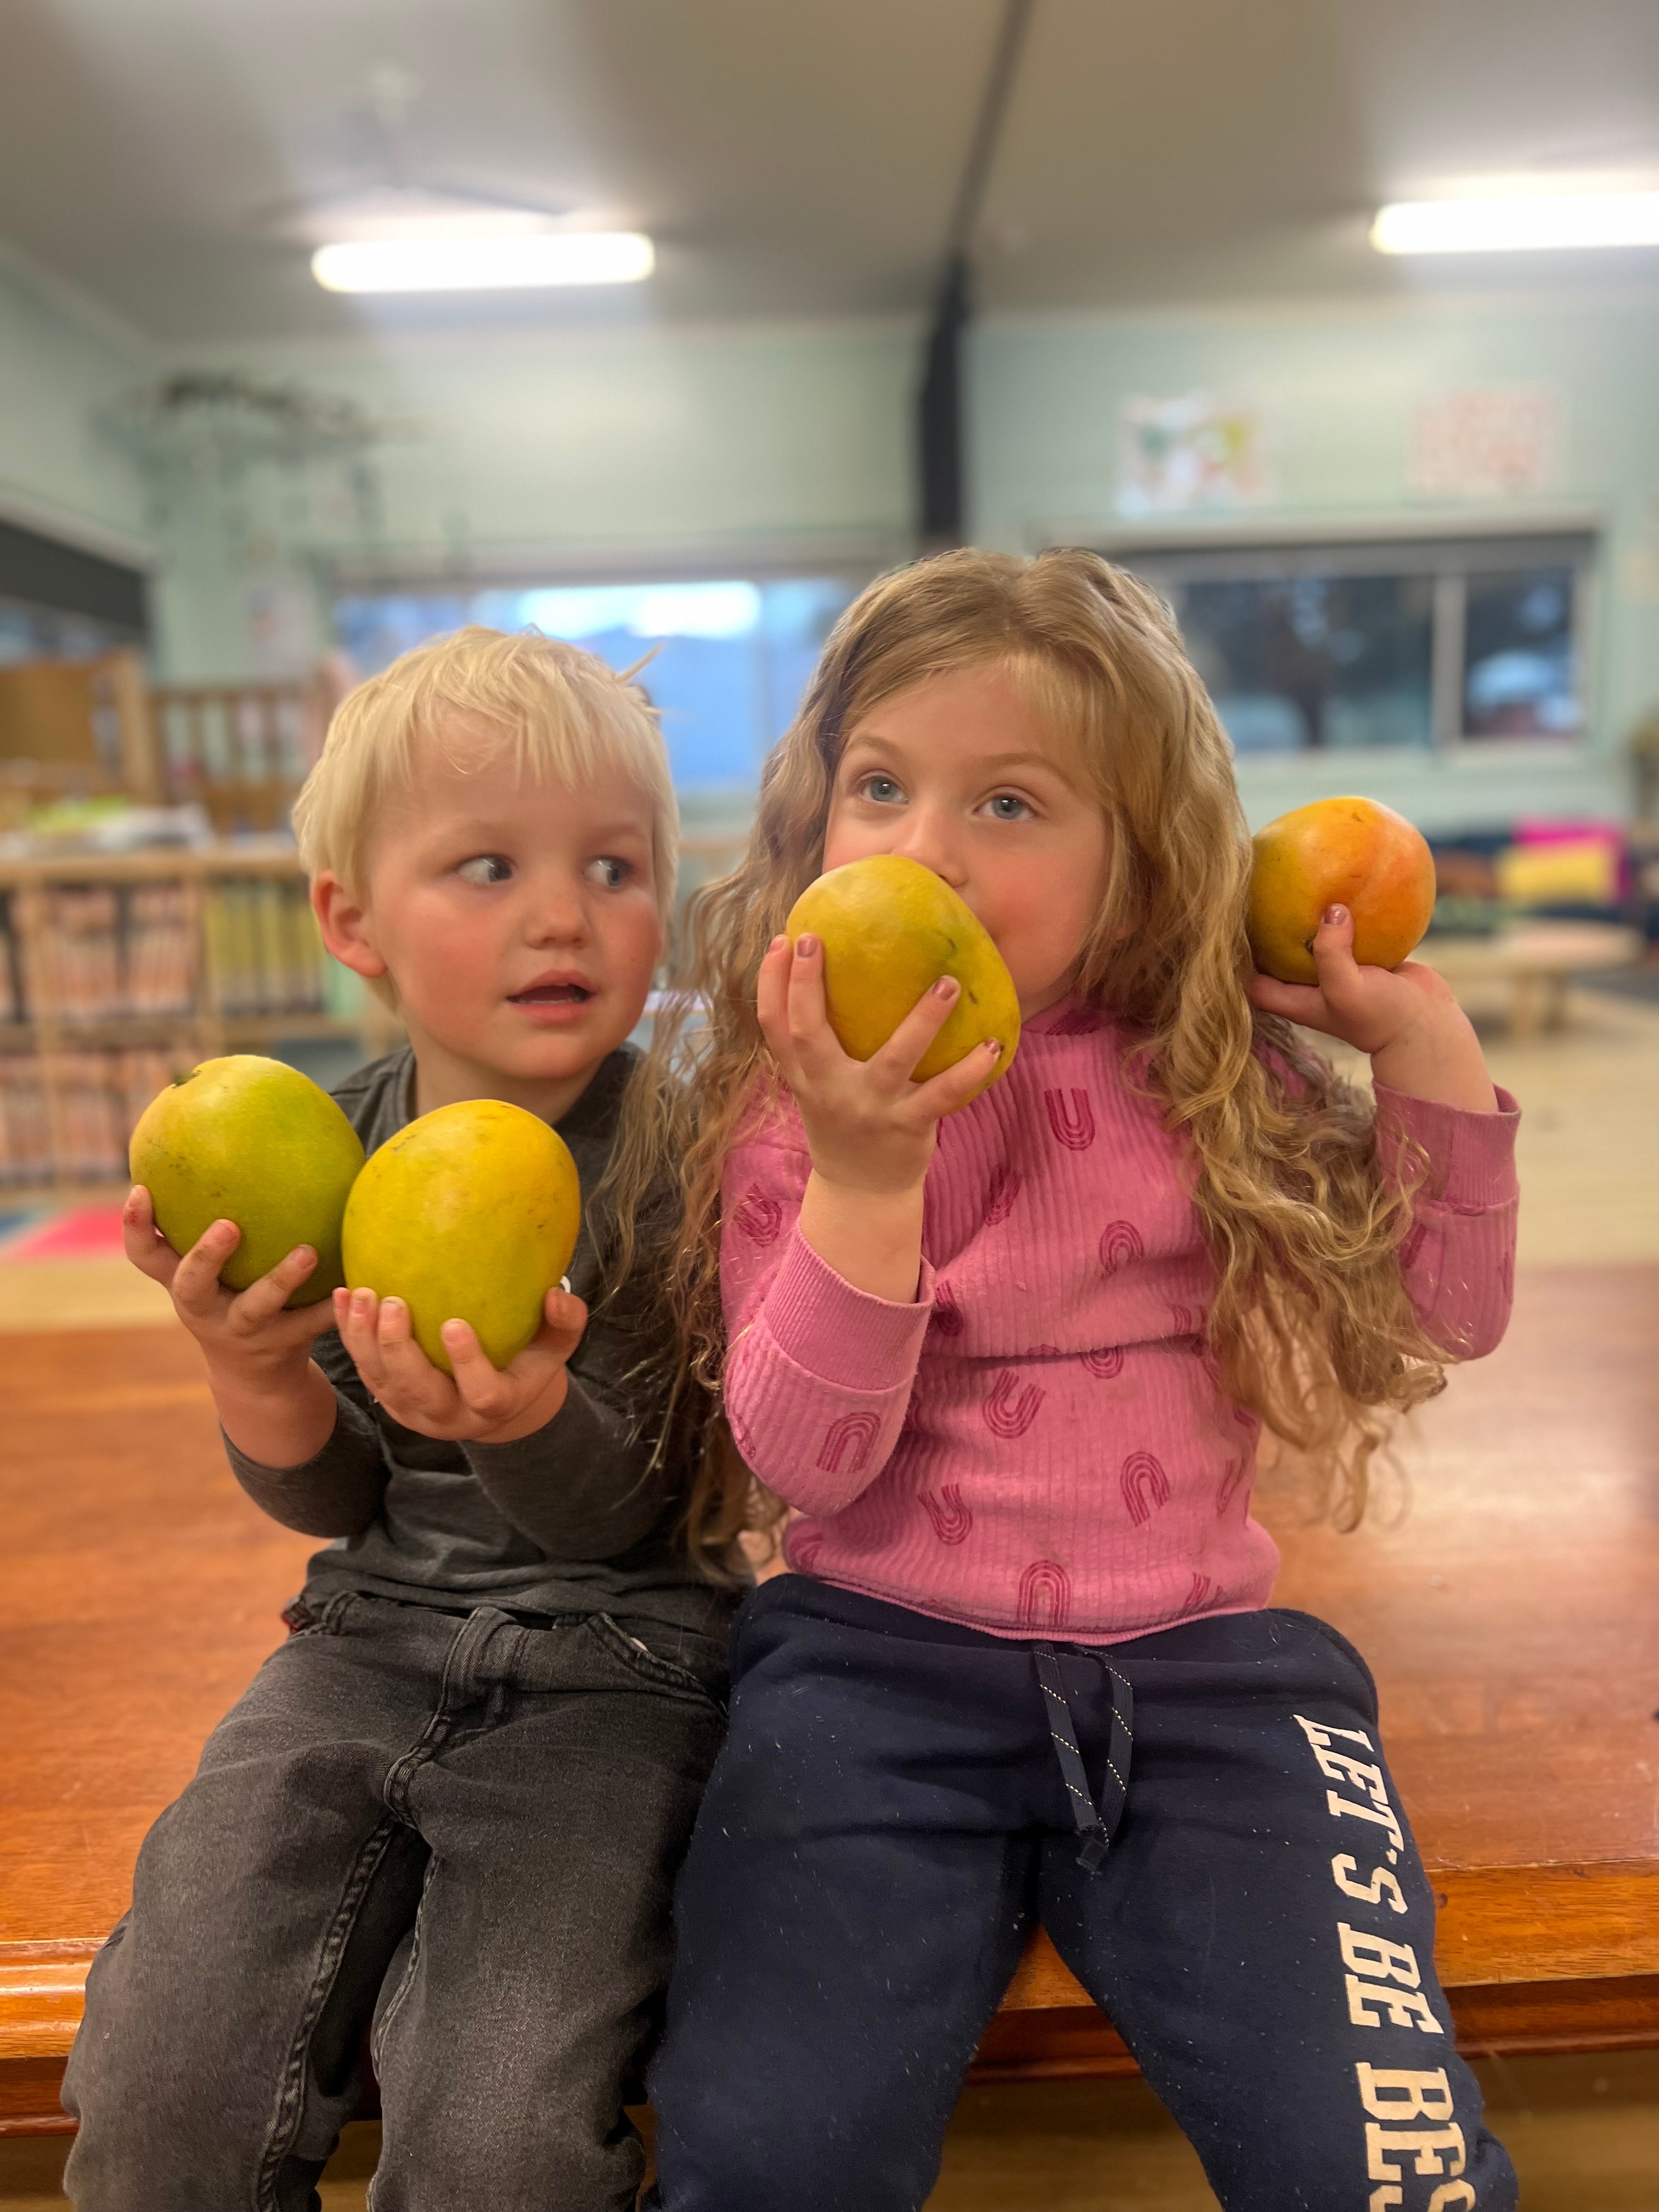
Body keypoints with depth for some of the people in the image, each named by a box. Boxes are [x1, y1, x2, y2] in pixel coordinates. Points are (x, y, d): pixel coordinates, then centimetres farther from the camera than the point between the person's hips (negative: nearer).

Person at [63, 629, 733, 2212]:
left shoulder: (680, 1158, -14)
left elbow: (624, 1511, -14)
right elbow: (333, 1503, 3)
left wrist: (523, 1411, -36)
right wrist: (248, 1368, -18)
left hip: (607, 1668, -3)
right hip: (371, 1636, 4)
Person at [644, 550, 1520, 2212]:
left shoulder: (1215, 1072, 2)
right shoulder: (793, 1106, -4)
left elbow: (1446, 1313, 10)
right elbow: (806, 1463, -12)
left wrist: (1422, 1045, -2)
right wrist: (865, 1170, -26)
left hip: (1201, 1665, 2)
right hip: (882, 1663, -1)